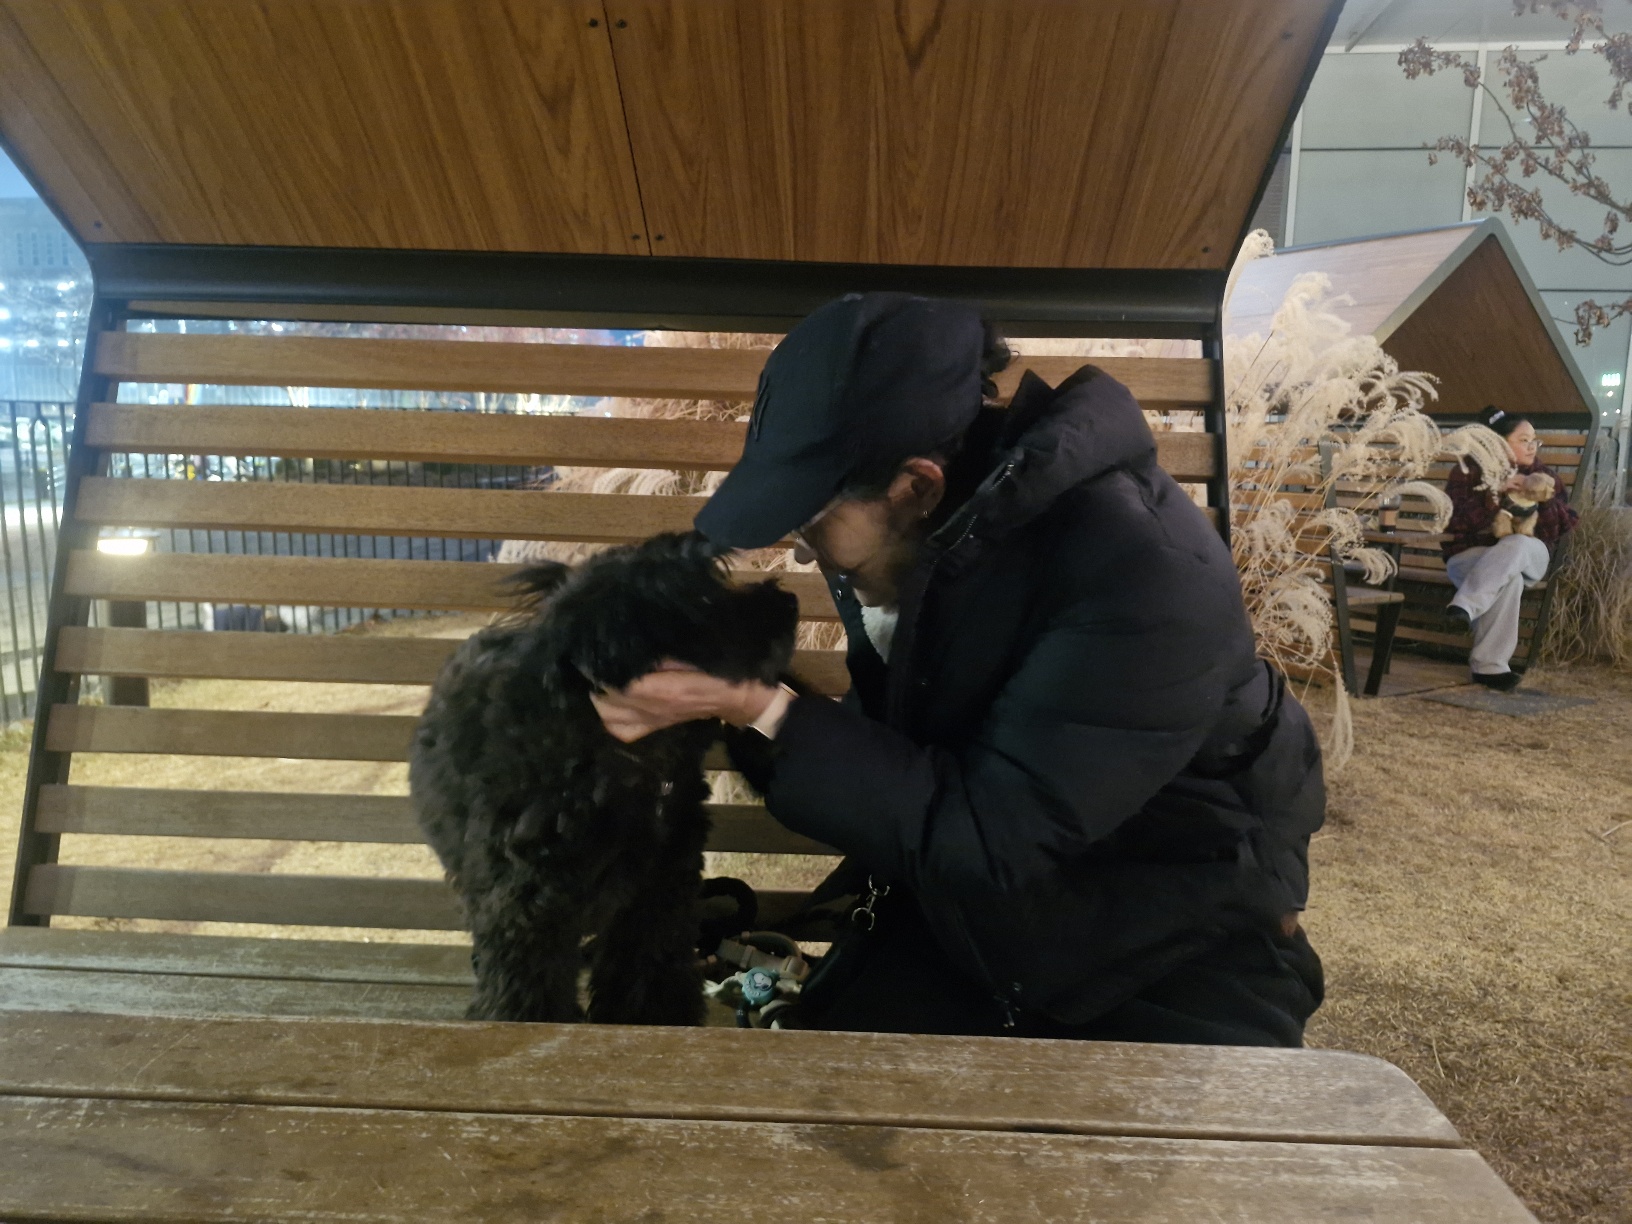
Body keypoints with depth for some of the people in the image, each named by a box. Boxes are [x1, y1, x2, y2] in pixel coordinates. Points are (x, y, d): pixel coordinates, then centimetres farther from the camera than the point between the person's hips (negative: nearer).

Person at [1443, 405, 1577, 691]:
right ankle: (1489, 665, -38)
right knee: (1510, 580, -38)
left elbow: (1565, 525, 5)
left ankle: (1466, 607, -45)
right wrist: (1494, 493, -22)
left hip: (1528, 557, 2)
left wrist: (1543, 499, -13)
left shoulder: (1543, 475, 13)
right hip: (1470, 555, -2)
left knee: (1516, 545, -37)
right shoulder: (1468, 471, 3)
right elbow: (1453, 520, -12)